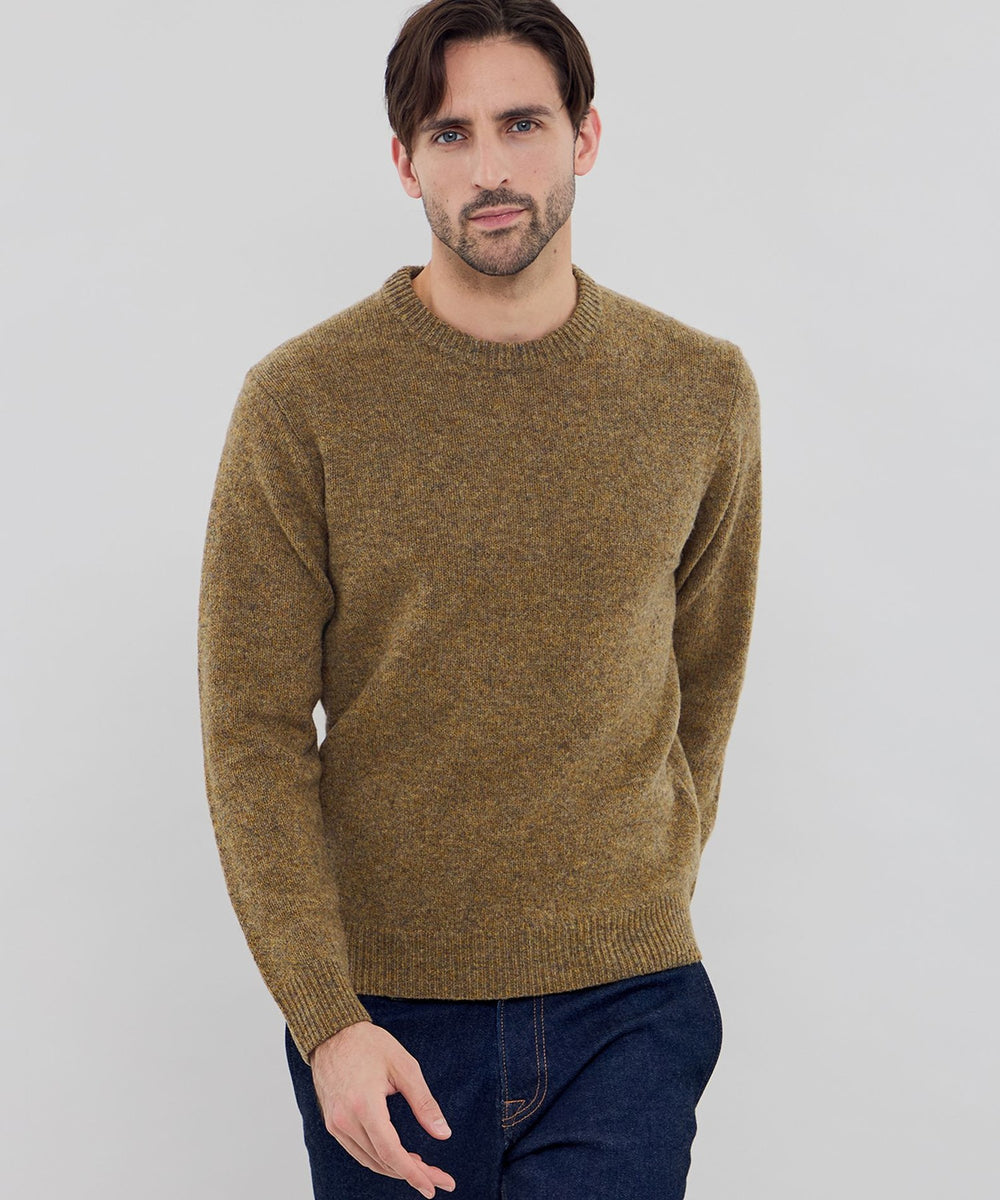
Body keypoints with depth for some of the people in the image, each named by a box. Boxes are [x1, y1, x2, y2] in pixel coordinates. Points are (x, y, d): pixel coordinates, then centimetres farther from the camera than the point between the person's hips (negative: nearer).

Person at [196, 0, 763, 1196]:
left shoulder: (701, 391, 2)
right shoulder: (300, 401, -6)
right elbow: (253, 738, -6)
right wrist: (326, 1017, -13)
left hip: (627, 1005, 1)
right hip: (382, 1008, -1)